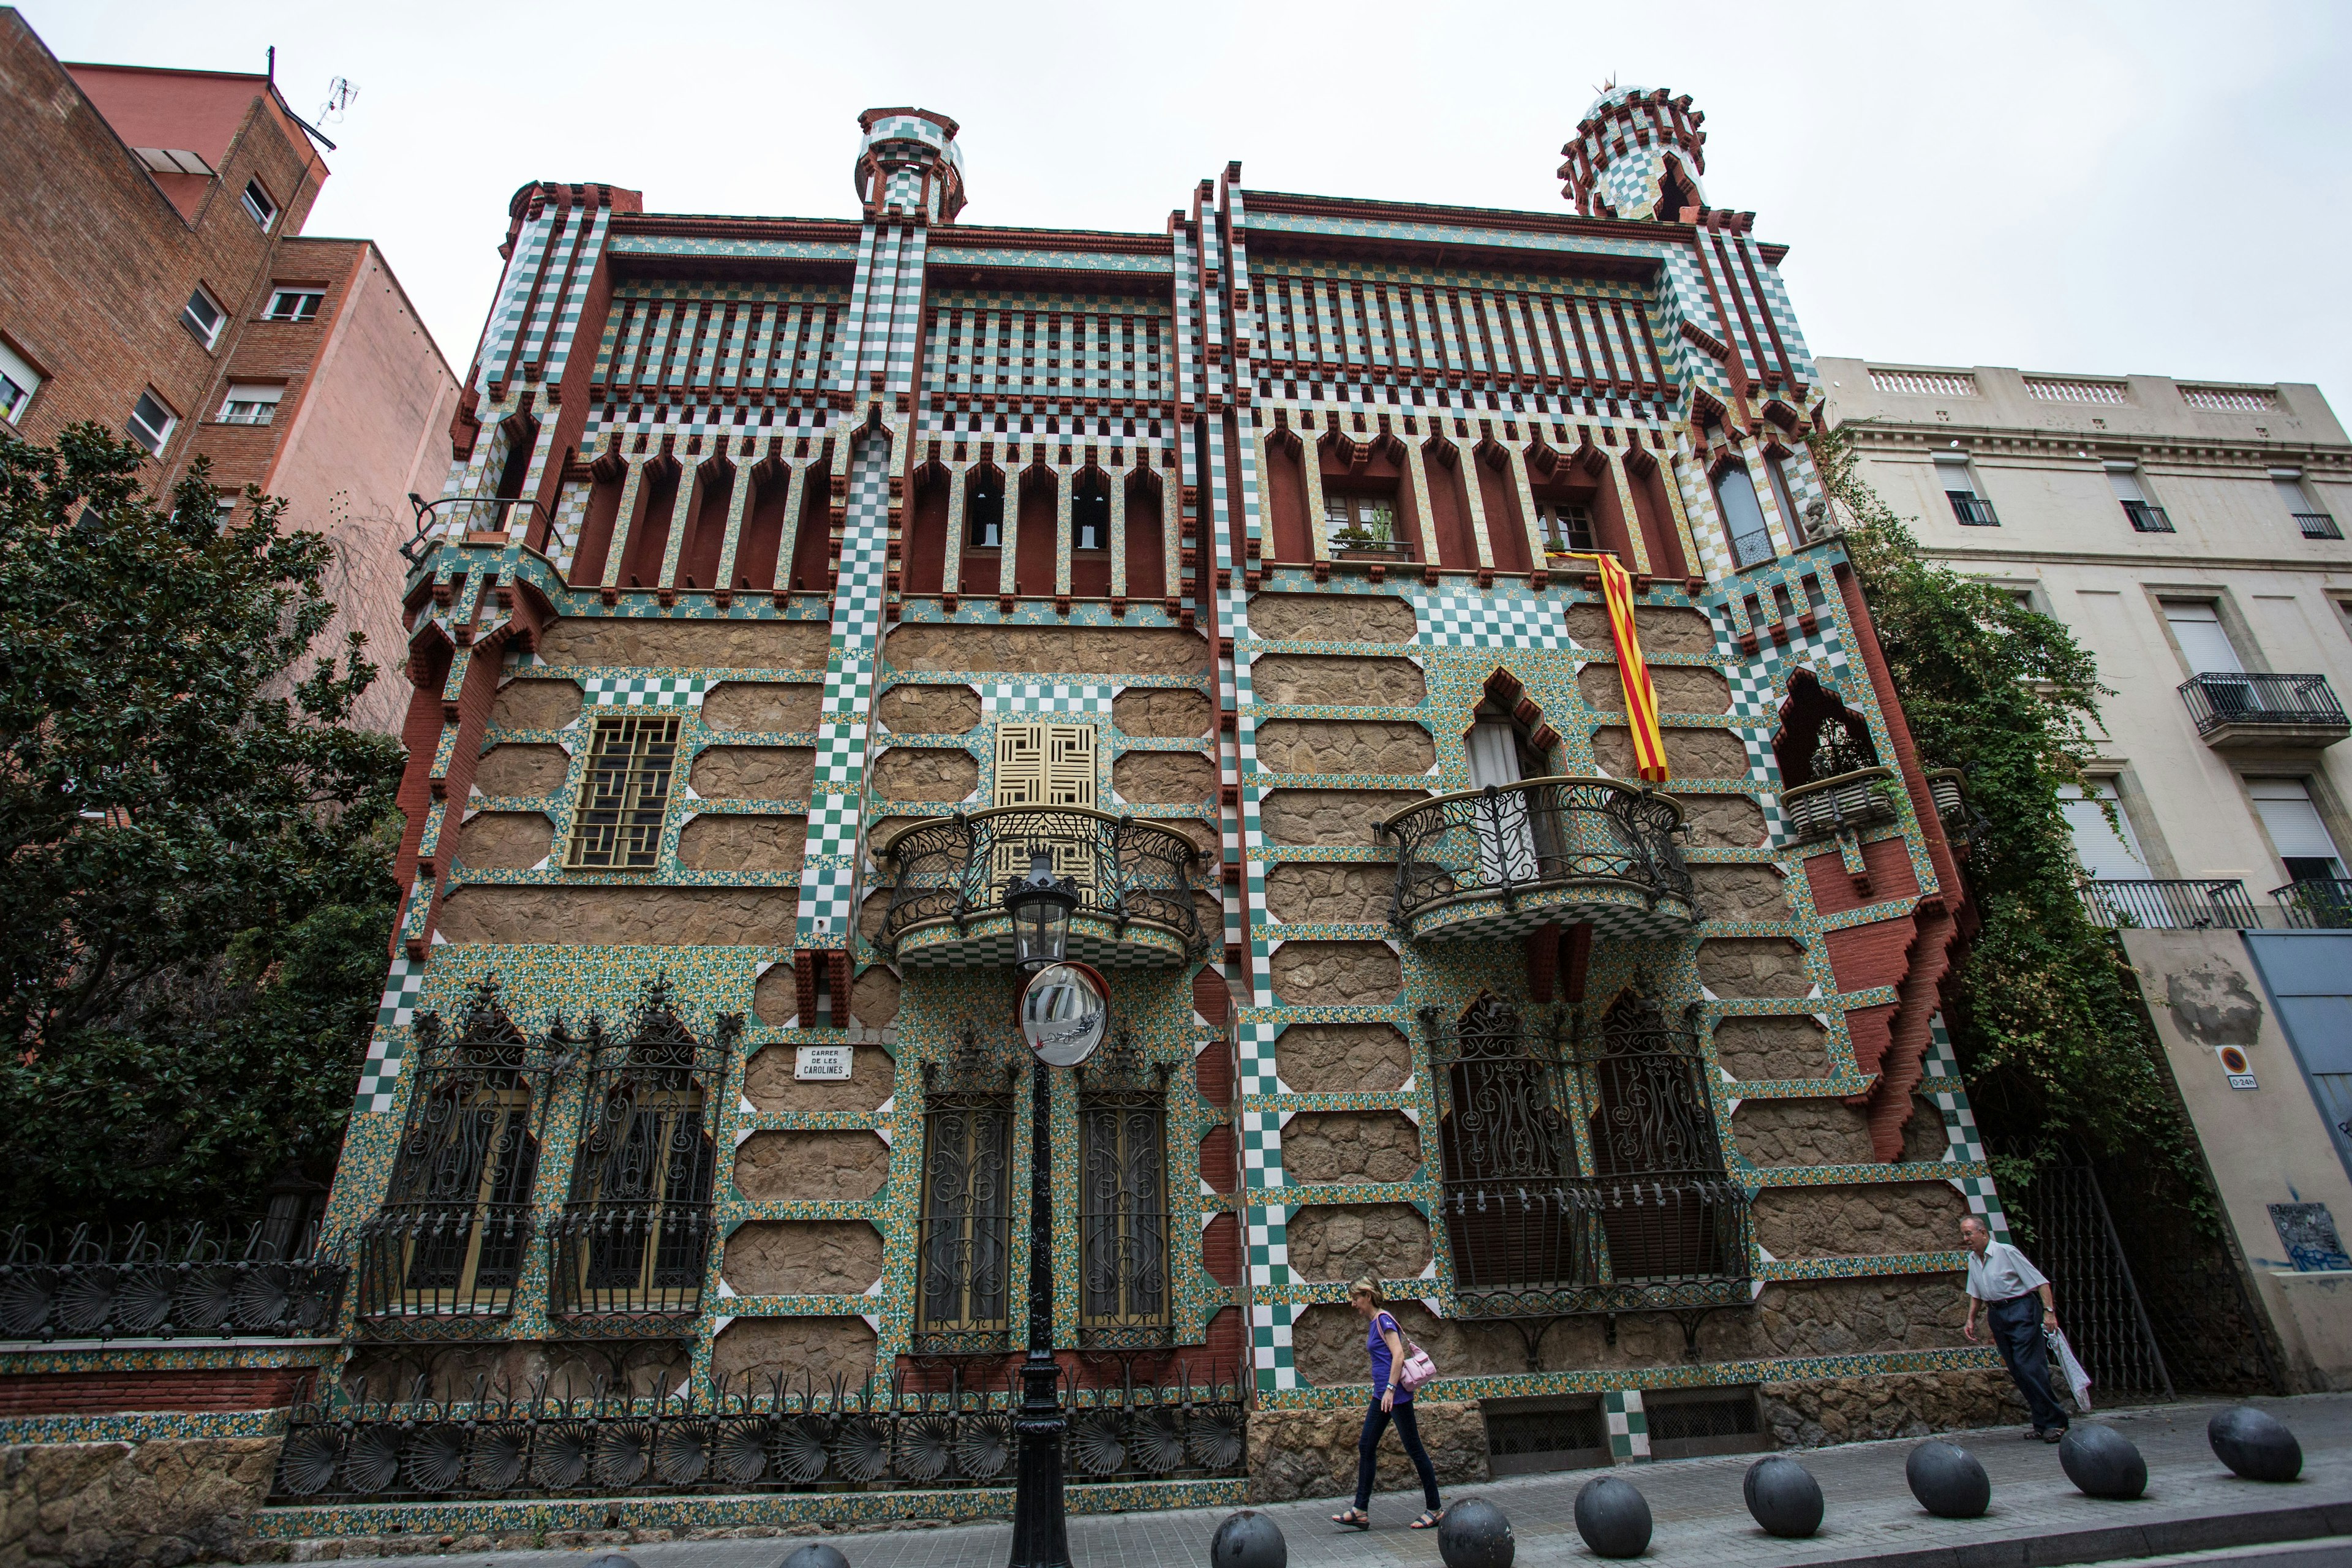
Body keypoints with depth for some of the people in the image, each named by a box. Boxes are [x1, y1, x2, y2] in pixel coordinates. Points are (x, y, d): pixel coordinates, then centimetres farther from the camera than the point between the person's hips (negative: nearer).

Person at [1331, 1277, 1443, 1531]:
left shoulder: (1383, 1320, -13)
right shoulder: (1373, 1323, 14)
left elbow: (1398, 1355, -21)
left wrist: (1390, 1389, -23)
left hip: (1396, 1394, -10)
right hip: (1381, 1394, 10)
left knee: (1414, 1449, 1)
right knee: (1366, 1447, 7)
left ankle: (1436, 1509, 12)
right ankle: (1360, 1511, 11)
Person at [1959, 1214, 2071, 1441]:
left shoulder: (2007, 1252, -11)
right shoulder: (1972, 1259, 10)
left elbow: (2039, 1280, -12)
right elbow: (1975, 1293, 21)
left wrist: (2049, 1311, -21)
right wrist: (1971, 1320, 17)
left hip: (2020, 1310, -7)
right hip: (1996, 1315, 7)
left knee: (2028, 1366, -13)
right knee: (2017, 1371, 5)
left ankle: (2055, 1422, -4)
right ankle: (2042, 1423, 13)